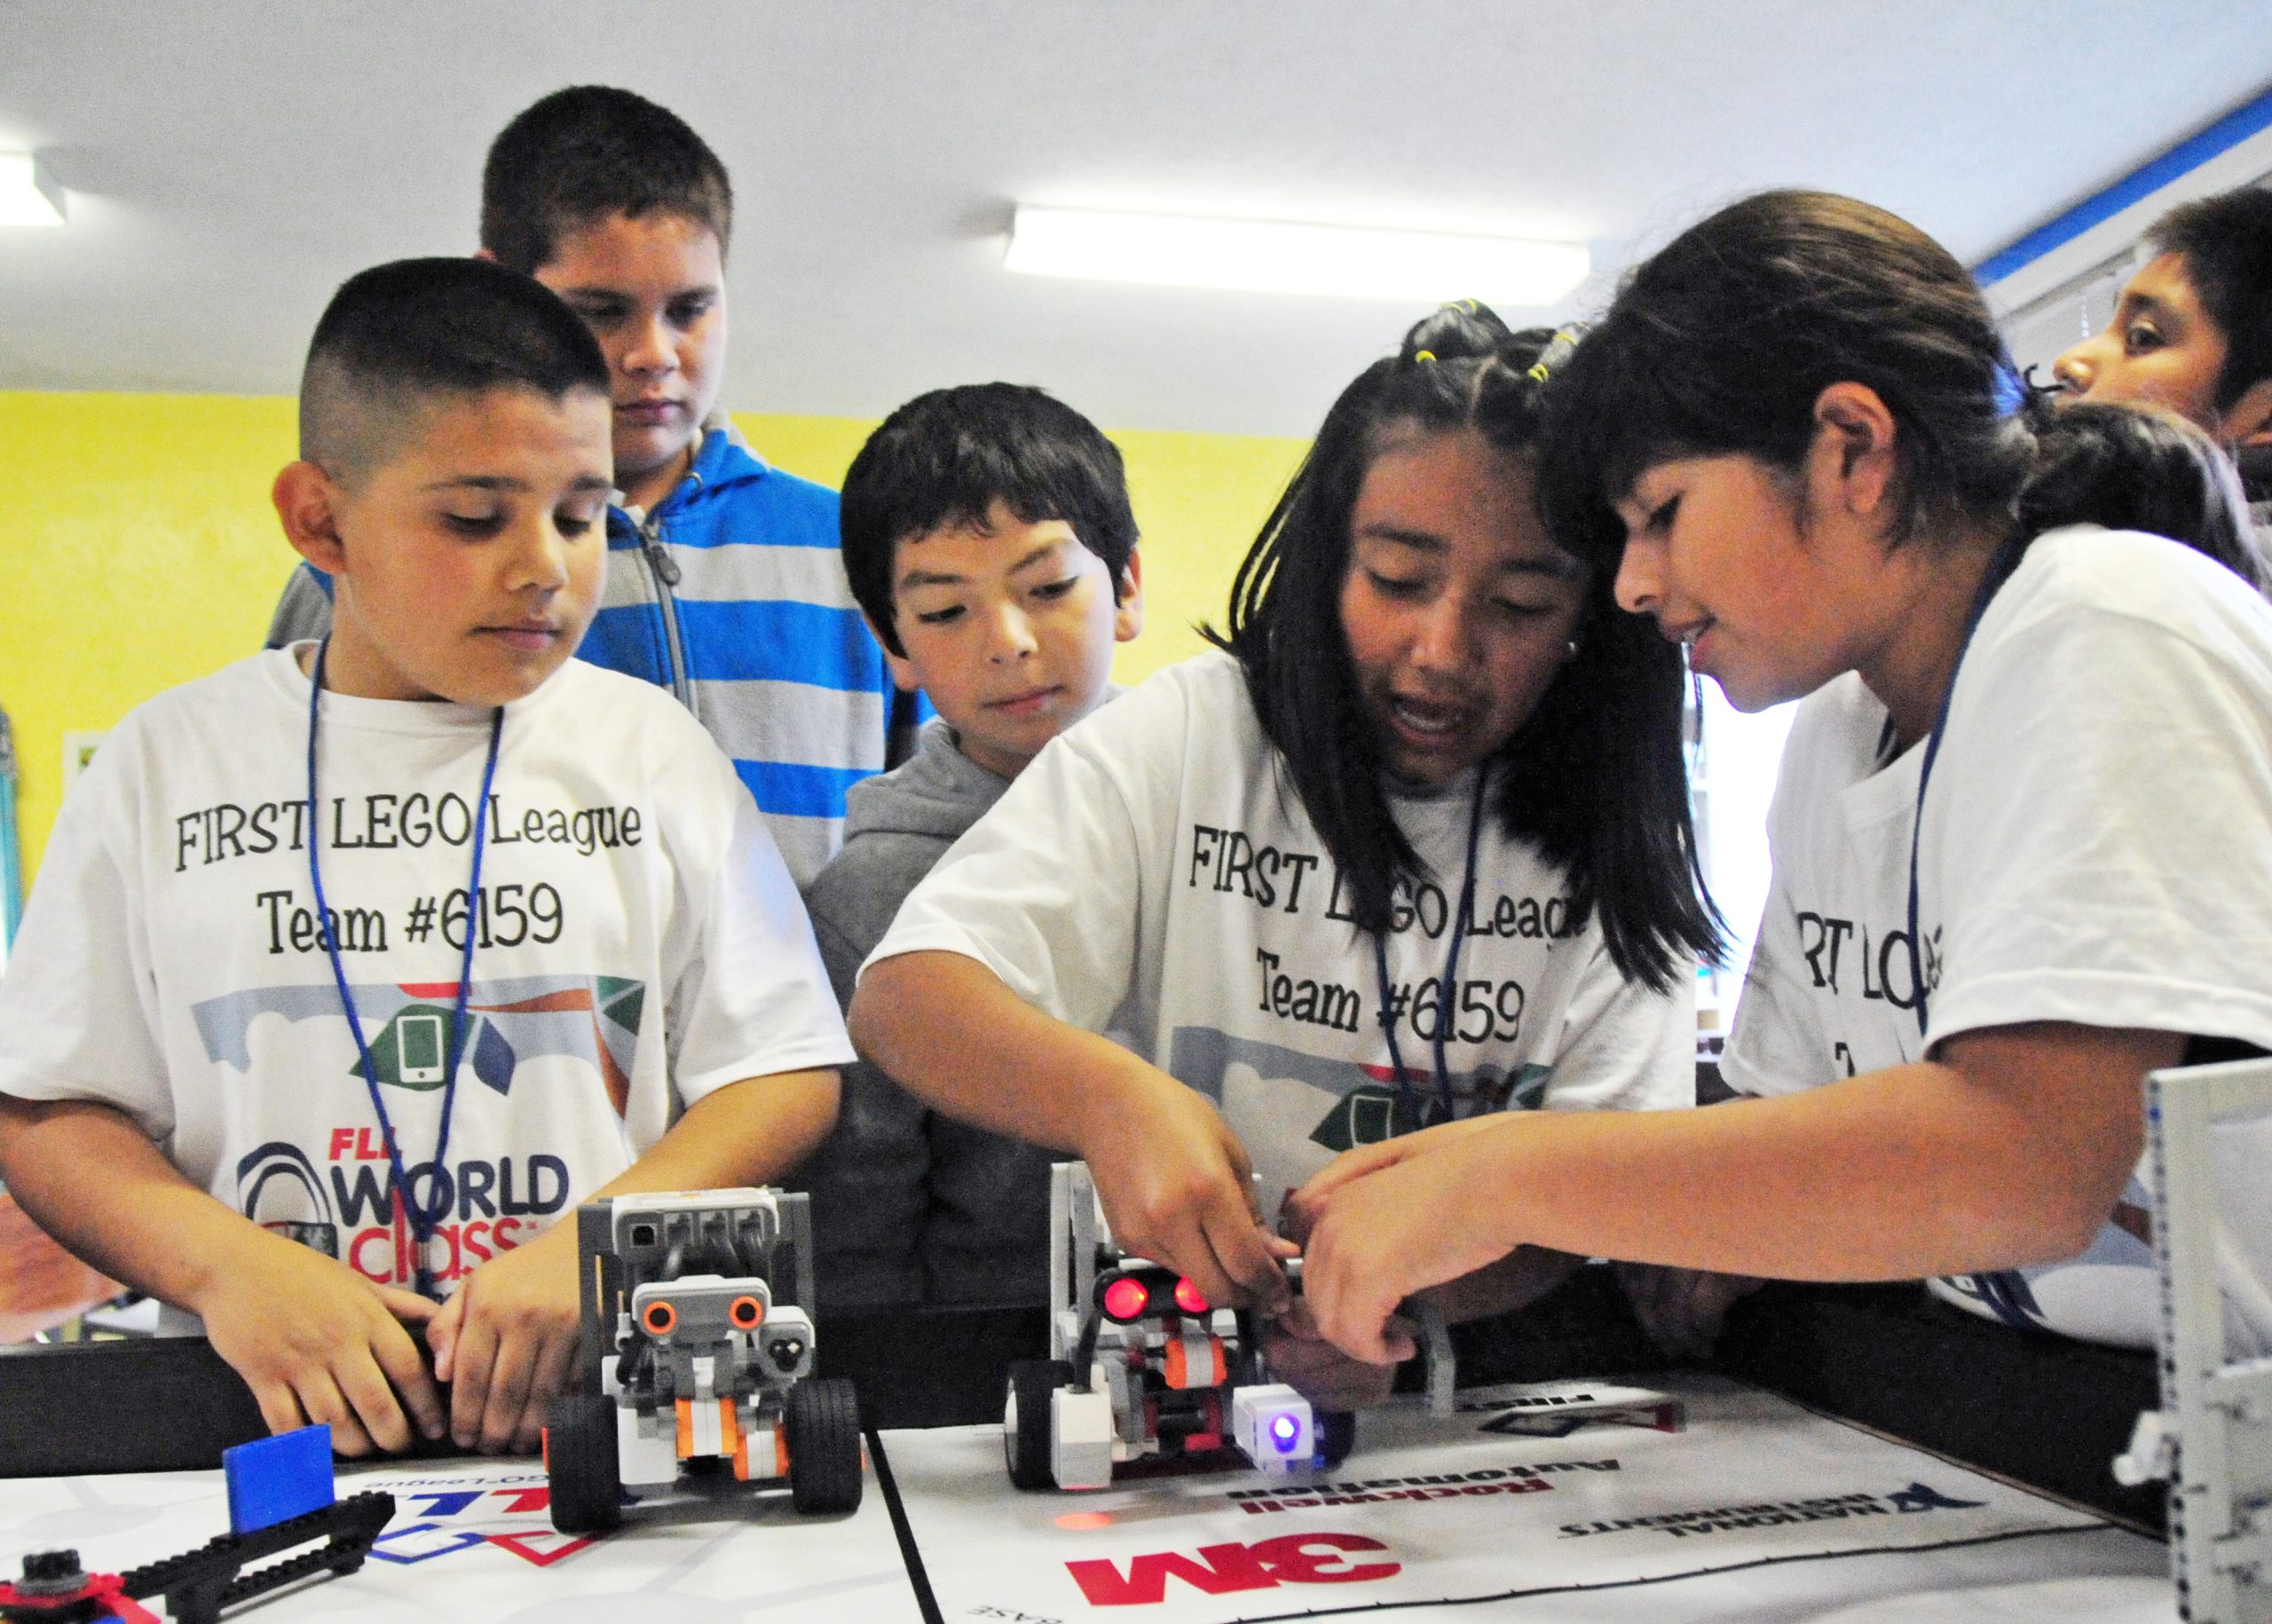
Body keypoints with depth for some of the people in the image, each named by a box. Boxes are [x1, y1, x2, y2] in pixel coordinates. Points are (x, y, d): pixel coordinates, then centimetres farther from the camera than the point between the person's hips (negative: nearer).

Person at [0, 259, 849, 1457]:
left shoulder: (649, 749, 7)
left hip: (606, 1397, -1)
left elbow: (787, 1071, 4)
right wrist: (222, 1260, -7)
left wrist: (599, 1246, -10)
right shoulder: (168, 763, 10)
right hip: (272, 1402, 2)